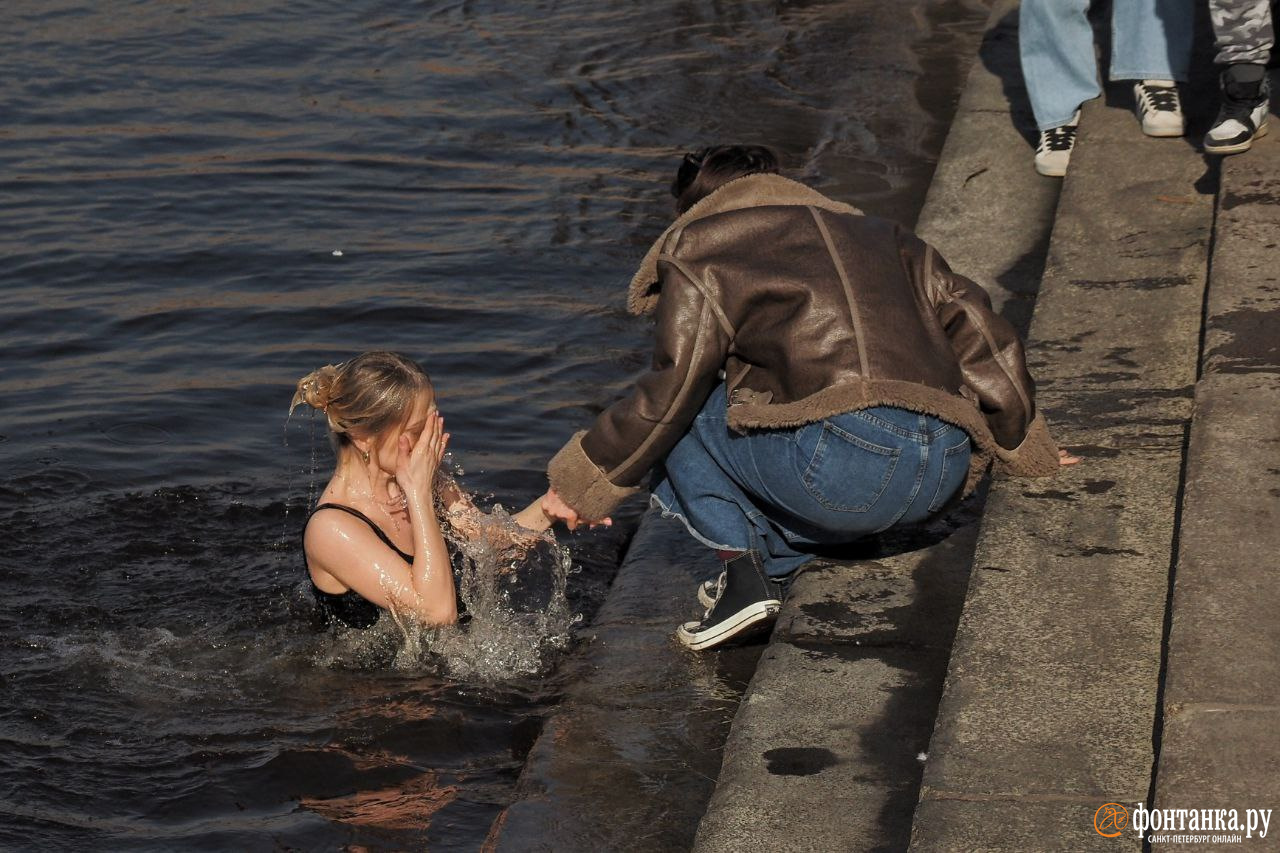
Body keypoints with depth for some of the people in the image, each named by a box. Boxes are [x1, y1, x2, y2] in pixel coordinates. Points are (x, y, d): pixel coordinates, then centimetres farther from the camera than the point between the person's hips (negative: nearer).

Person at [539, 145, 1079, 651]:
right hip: (945, 481, 6)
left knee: (677, 419, 16)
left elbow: (673, 387, 7)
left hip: (842, 468, -6)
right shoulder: (883, 237, 32)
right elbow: (983, 343, 28)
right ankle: (771, 563, 11)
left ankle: (742, 567, 0)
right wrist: (1027, 451, 39)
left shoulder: (697, 248, 16)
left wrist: (583, 484, 17)